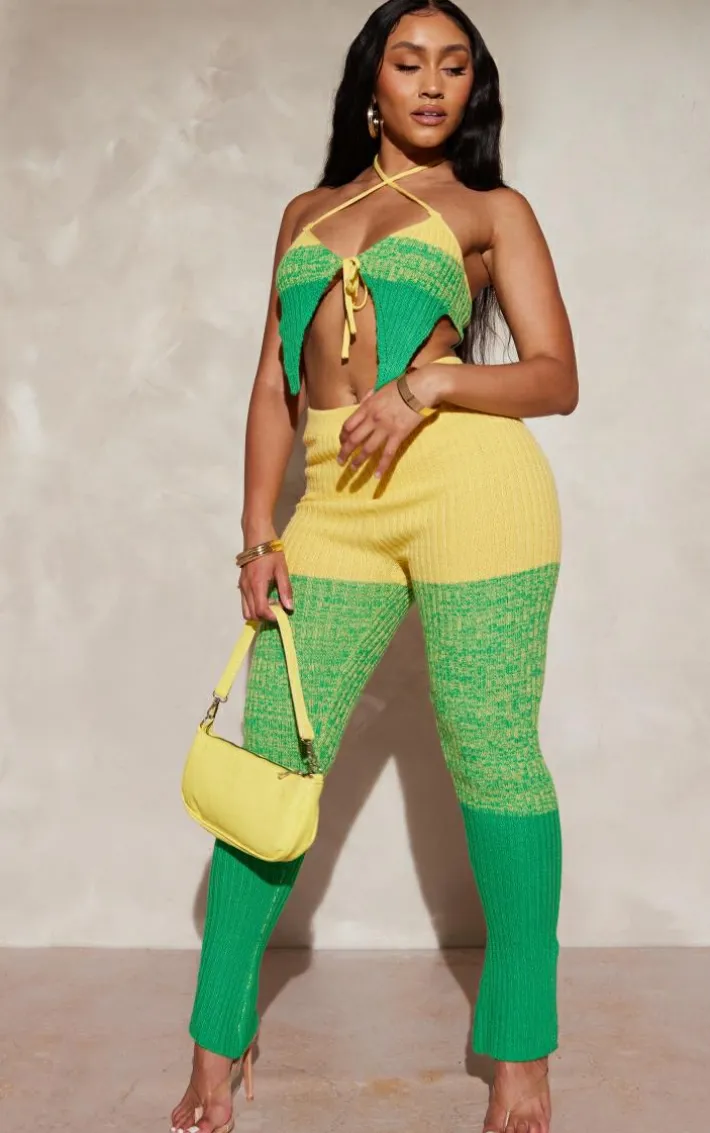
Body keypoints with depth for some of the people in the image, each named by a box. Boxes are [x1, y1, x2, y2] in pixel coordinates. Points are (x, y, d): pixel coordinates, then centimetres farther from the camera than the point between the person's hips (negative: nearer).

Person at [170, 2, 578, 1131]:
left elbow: (557, 378, 4)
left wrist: (429, 383, -13)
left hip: (469, 484, -3)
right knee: (273, 758, 1)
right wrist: (258, 533, 6)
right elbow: (276, 386, 17)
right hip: (335, 501, 4)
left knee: (492, 754, -2)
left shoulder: (493, 210, 12)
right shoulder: (307, 213, 22)